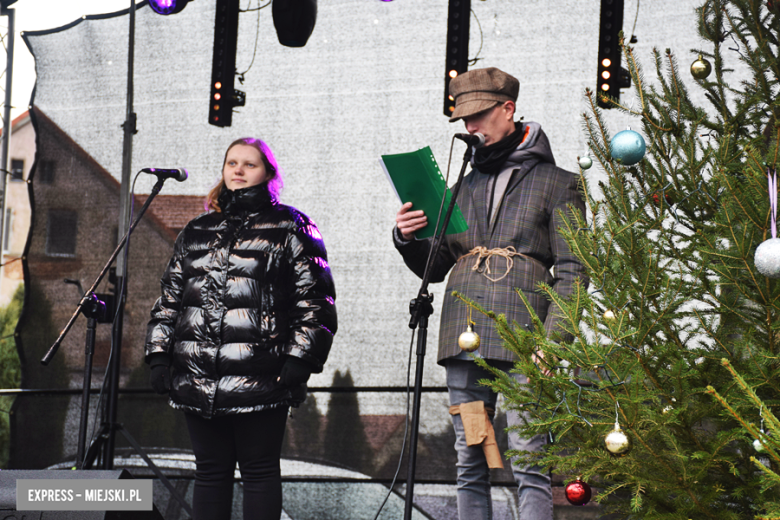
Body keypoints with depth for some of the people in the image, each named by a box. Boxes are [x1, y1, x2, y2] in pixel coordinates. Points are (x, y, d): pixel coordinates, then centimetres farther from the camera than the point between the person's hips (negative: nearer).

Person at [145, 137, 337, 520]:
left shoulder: (290, 228, 4)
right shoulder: (196, 232, 19)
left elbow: (315, 302, -2)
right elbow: (169, 299, 21)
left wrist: (298, 363, -11)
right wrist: (159, 355, 10)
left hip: (260, 382, -5)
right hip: (199, 382, 5)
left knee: (259, 471, -1)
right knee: (210, 471, 8)